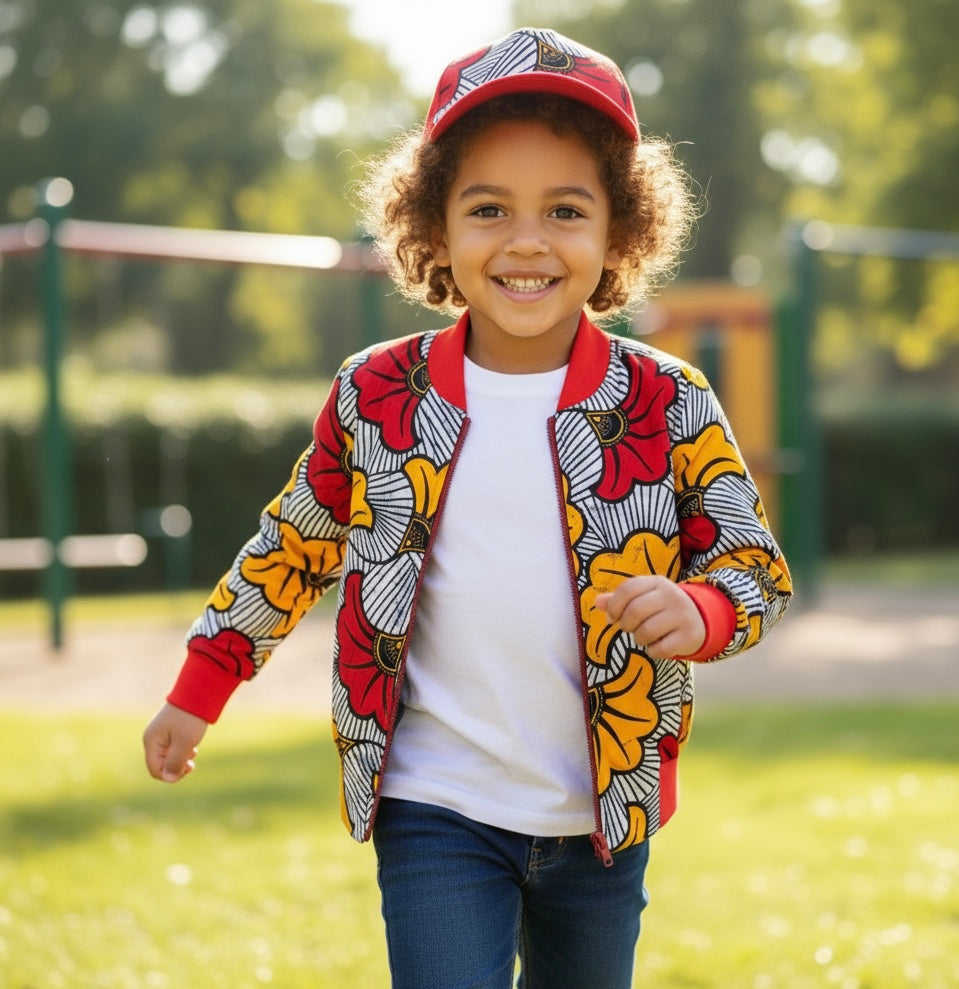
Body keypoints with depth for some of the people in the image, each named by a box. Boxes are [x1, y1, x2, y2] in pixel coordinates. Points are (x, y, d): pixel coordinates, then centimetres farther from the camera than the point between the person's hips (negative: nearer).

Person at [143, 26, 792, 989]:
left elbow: (757, 565, -1)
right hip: (435, 811, -1)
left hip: (604, 817, 1)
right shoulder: (375, 398, -5)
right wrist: (198, 692, 15)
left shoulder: (670, 406, -7)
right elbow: (294, 545, 10)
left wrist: (697, 612, -24)